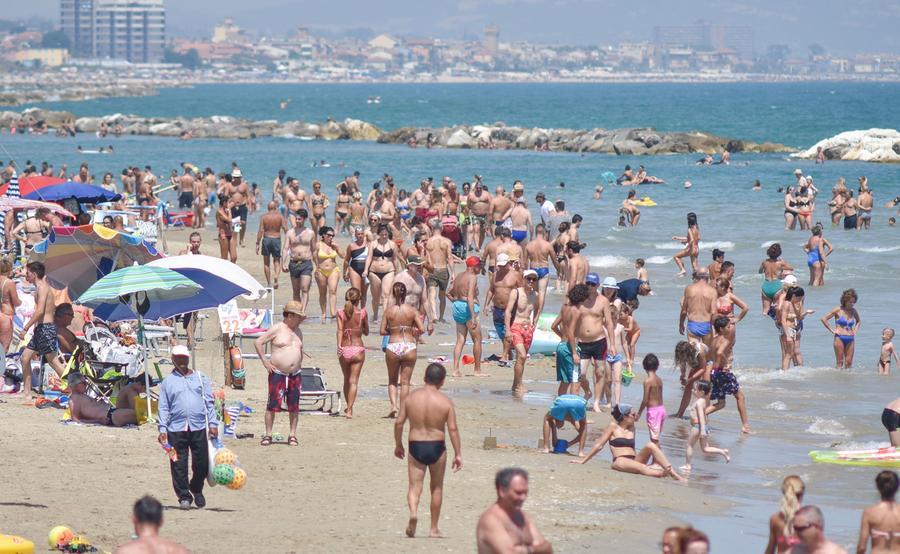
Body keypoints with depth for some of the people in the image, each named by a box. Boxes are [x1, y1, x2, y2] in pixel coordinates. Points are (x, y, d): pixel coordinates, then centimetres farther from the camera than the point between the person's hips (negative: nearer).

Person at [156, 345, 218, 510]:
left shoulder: (200, 378, 13)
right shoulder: (168, 381, 10)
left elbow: (209, 402, 12)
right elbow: (163, 407, 7)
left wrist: (213, 424, 3)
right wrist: (162, 429, -2)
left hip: (199, 428, 1)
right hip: (176, 429, -1)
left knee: (201, 463, 2)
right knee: (179, 465, -2)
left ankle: (196, 490, 26)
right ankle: (184, 497, 8)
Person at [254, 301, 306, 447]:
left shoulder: (298, 331, 14)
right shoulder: (277, 329, -6)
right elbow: (258, 343, -6)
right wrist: (265, 362, -9)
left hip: (295, 375, 6)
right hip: (278, 374, -6)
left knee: (294, 406, 4)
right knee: (273, 404, -7)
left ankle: (293, 436, 11)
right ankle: (268, 435, -1)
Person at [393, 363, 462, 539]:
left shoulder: (411, 397, -2)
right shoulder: (445, 401, -7)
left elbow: (399, 422, 0)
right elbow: (453, 429, -8)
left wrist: (398, 445, 14)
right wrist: (458, 454, -2)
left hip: (415, 446, 0)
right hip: (437, 447, 0)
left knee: (415, 486, 4)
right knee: (437, 487, 15)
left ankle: (413, 512, -27)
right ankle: (434, 529, 20)